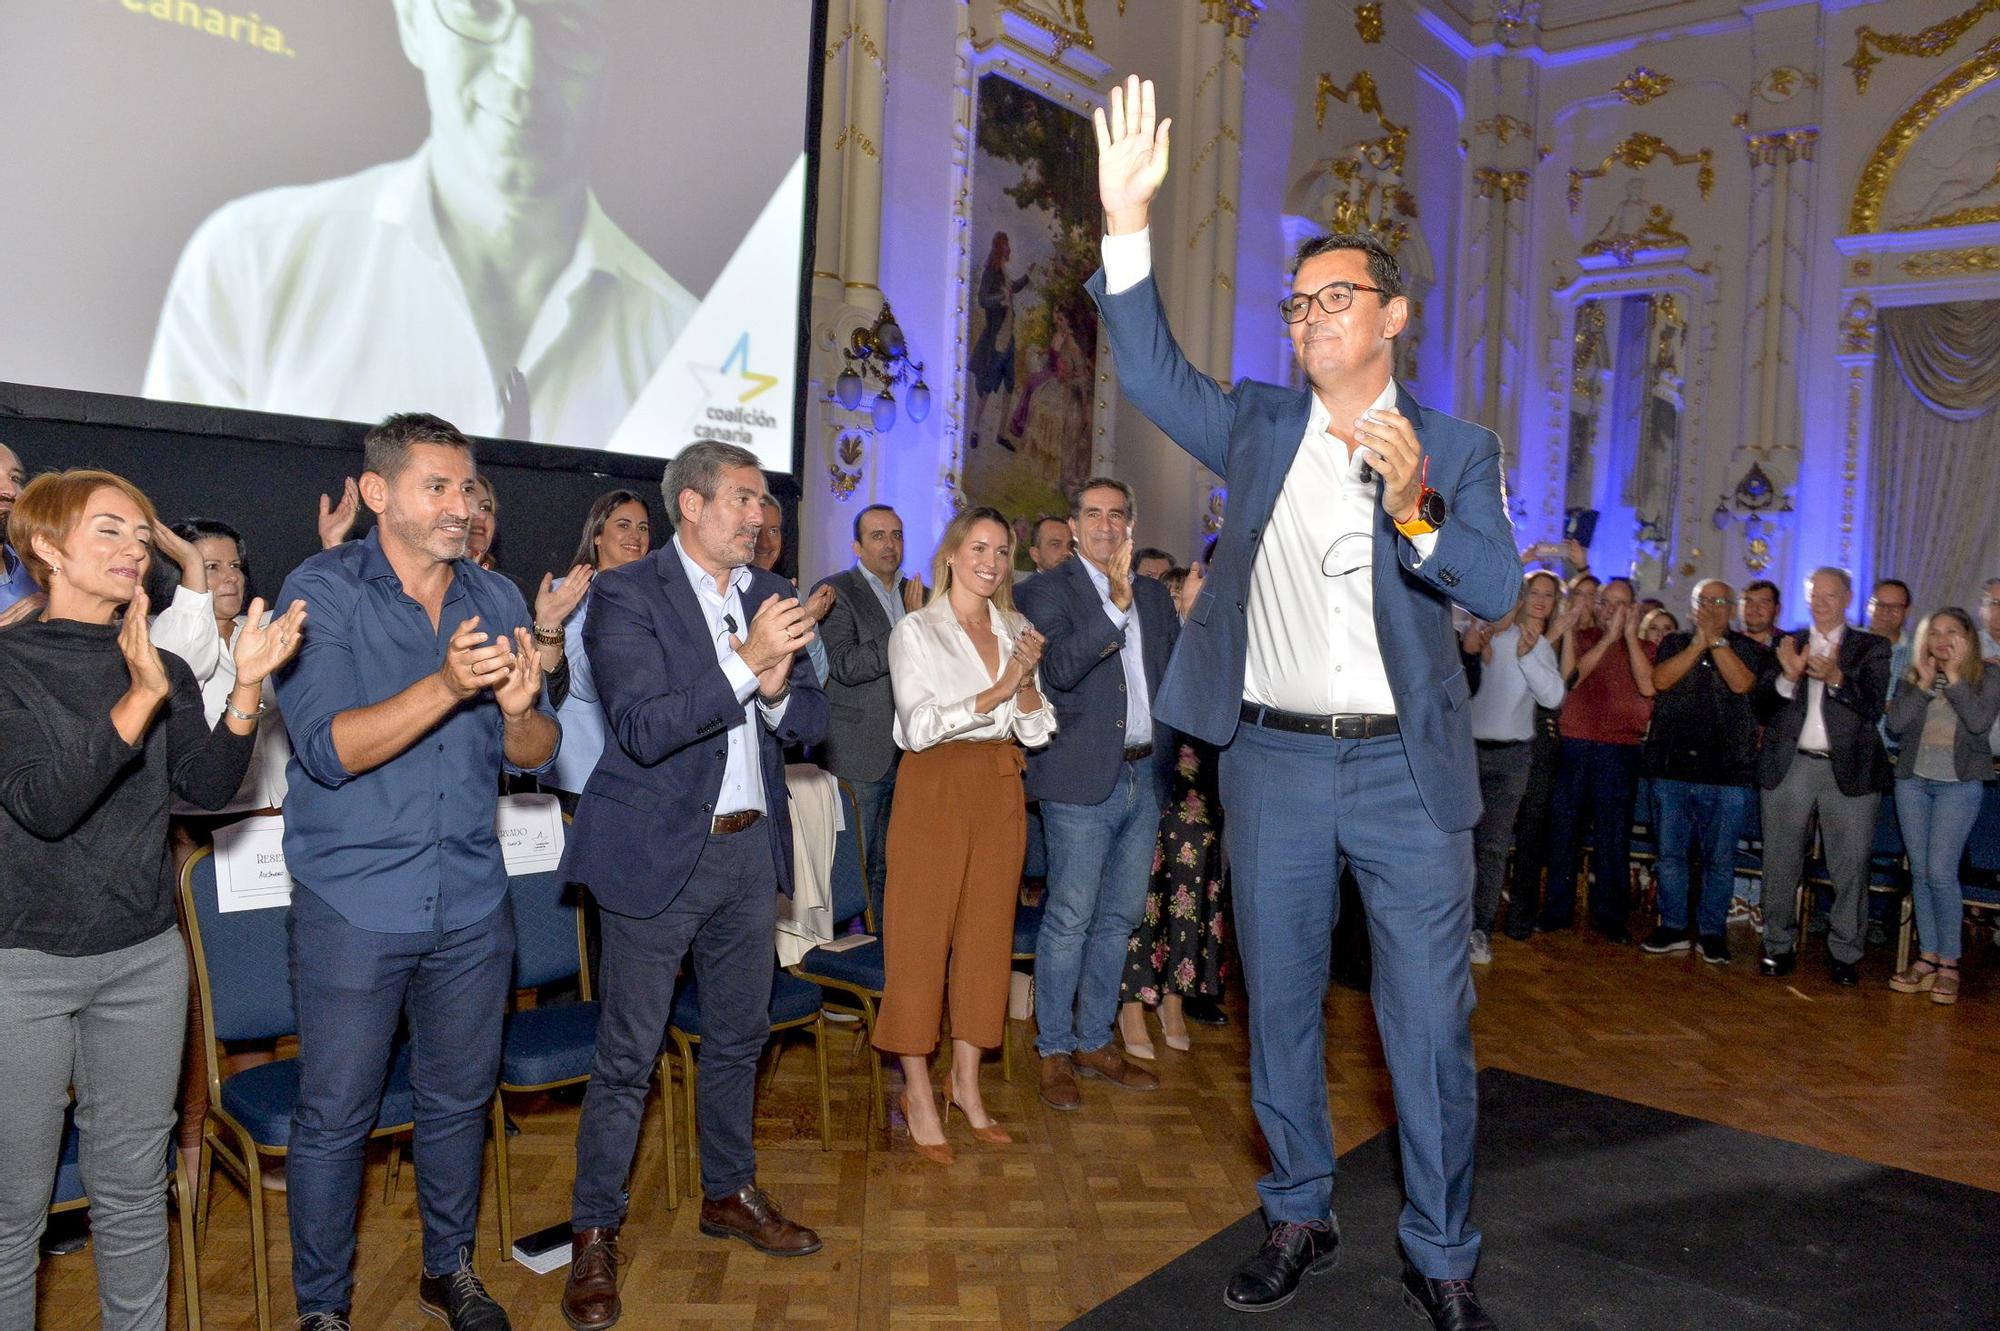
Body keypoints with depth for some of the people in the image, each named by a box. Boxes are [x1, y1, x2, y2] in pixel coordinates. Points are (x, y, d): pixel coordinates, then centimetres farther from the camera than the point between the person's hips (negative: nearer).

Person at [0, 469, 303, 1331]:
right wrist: (139, 701, -31)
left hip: (145, 958, 4)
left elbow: (209, 788, -5)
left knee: (134, 1191, 14)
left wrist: (248, 685, -18)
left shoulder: (164, 671, 7)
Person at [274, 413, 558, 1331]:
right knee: (334, 1116, 9)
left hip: (470, 903, 4)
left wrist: (519, 710, -21)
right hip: (354, 904, -4)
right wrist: (448, 685, -32)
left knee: (459, 1099, 17)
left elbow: (537, 753, 2)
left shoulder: (497, 599, 4)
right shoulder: (323, 590, -9)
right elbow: (327, 749, -20)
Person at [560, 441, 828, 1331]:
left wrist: (778, 690, -14)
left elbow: (813, 722, 7)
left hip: (752, 849, 6)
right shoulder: (626, 595, -10)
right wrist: (746, 665, -25)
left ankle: (729, 1192, 38)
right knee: (626, 1057, 3)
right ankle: (595, 1235, 21)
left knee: (739, 1037, 18)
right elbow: (644, 730, -20)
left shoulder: (769, 595, 7)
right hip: (659, 854, -6)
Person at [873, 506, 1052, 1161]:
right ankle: (918, 1090, 12)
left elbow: (1036, 732, 7)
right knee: (920, 935, -1)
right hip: (935, 788, -5)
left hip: (1000, 789, 5)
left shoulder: (1016, 631, 11)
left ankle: (966, 1081, 22)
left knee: (987, 933, 9)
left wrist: (1028, 679, -12)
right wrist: (998, 692, -19)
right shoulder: (916, 630, -3)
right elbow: (919, 726, -14)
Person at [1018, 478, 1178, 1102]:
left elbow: (1178, 671, 16)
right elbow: (1059, 669, -20)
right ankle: (1054, 1051, 14)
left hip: (1145, 775, 6)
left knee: (1119, 917, 14)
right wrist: (1116, 605, -26)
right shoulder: (1048, 591, -4)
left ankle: (1095, 1043, 26)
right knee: (1070, 920, 0)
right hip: (1084, 777, -6)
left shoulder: (1154, 595, 14)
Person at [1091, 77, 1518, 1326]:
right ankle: (1298, 1218, 33)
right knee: (1281, 1007, 13)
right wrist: (1127, 218, -16)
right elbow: (1150, 369, -5)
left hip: (1406, 767, -2)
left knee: (1430, 1023, 4)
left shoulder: (1456, 448, 2)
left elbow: (1497, 588, -9)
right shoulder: (1256, 424, 8)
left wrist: (1415, 511, -28)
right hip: (1272, 761, 2)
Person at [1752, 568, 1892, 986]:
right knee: (1781, 865, 7)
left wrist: (1837, 677, -23)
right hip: (1789, 766, 1)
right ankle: (1779, 946, 18)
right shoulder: (1787, 644, 9)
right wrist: (1788, 676, -17)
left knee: (1851, 868, 1)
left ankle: (1844, 953, 13)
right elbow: (1763, 706, 2)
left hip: (1848, 770, -1)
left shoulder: (1871, 648, 6)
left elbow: (1874, 707, -6)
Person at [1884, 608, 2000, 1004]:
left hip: (1959, 783, -3)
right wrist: (1924, 682, -10)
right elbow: (1896, 723, -5)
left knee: (1940, 873, -10)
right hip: (1912, 780, 3)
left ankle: (1949, 963, 1)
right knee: (1920, 872, 5)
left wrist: (1954, 675, -15)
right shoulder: (1911, 675, 7)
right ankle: (1928, 958, 12)